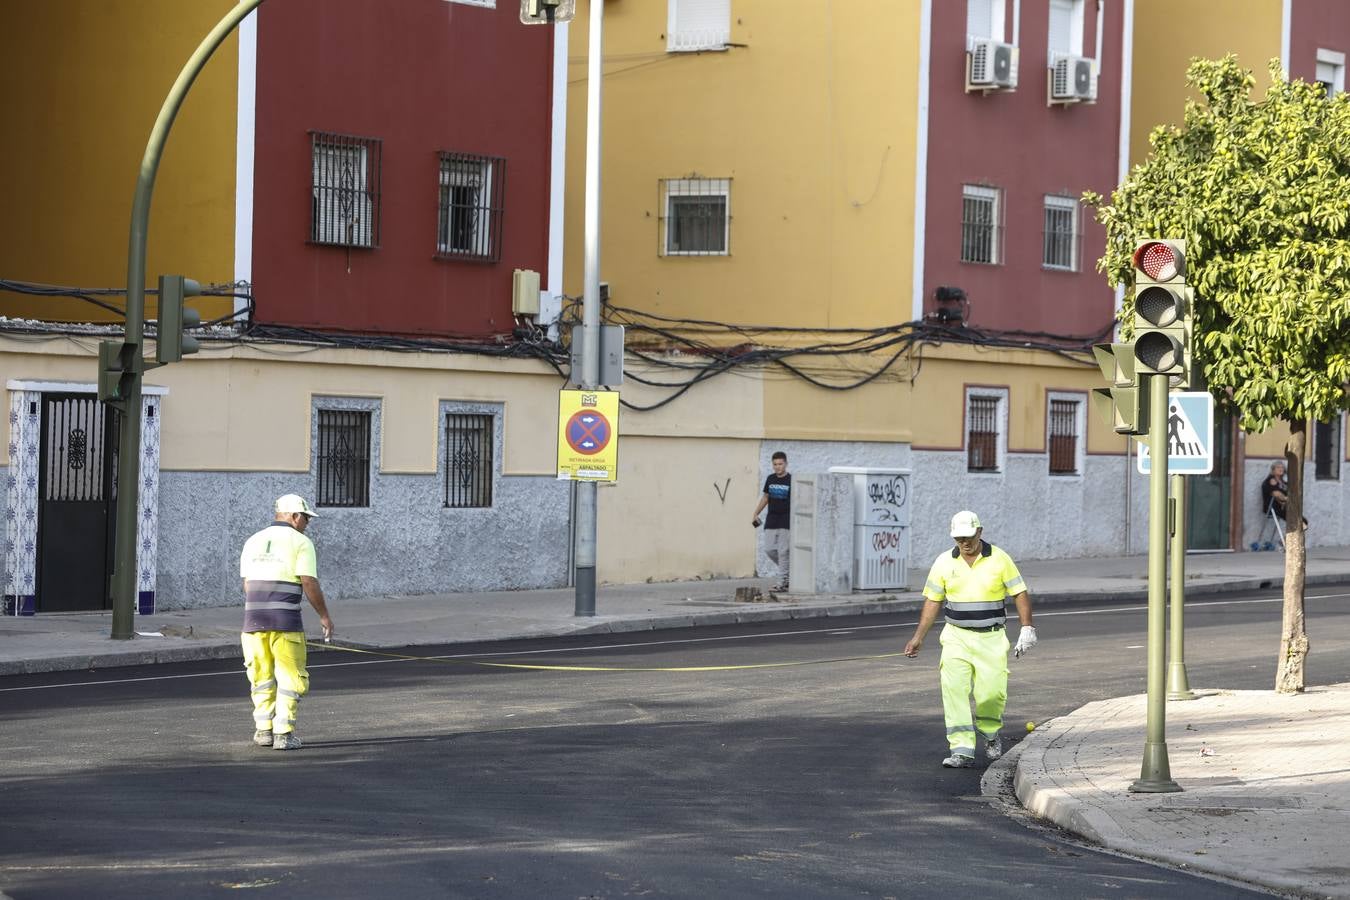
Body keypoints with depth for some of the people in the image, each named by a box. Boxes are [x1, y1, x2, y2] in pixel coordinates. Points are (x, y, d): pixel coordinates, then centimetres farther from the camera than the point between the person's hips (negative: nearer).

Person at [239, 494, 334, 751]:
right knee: (290, 677, 3)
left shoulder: (253, 541, 14)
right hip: (286, 619, -5)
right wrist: (324, 616, 1)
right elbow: (310, 584, -9)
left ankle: (263, 729, 14)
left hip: (254, 618, 5)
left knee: (262, 676, 15)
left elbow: (247, 584, 16)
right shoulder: (301, 542, -2)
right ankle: (283, 733, -3)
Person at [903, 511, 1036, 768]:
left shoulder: (999, 559, -3)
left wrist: (1027, 628, -9)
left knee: (991, 693, -10)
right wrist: (918, 637, 6)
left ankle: (991, 734, 22)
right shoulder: (944, 563, 3)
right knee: (954, 690, -13)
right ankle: (962, 750, -13)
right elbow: (932, 601, 9)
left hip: (991, 638, -2)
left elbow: (1020, 594, 1)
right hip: (957, 637, 2)